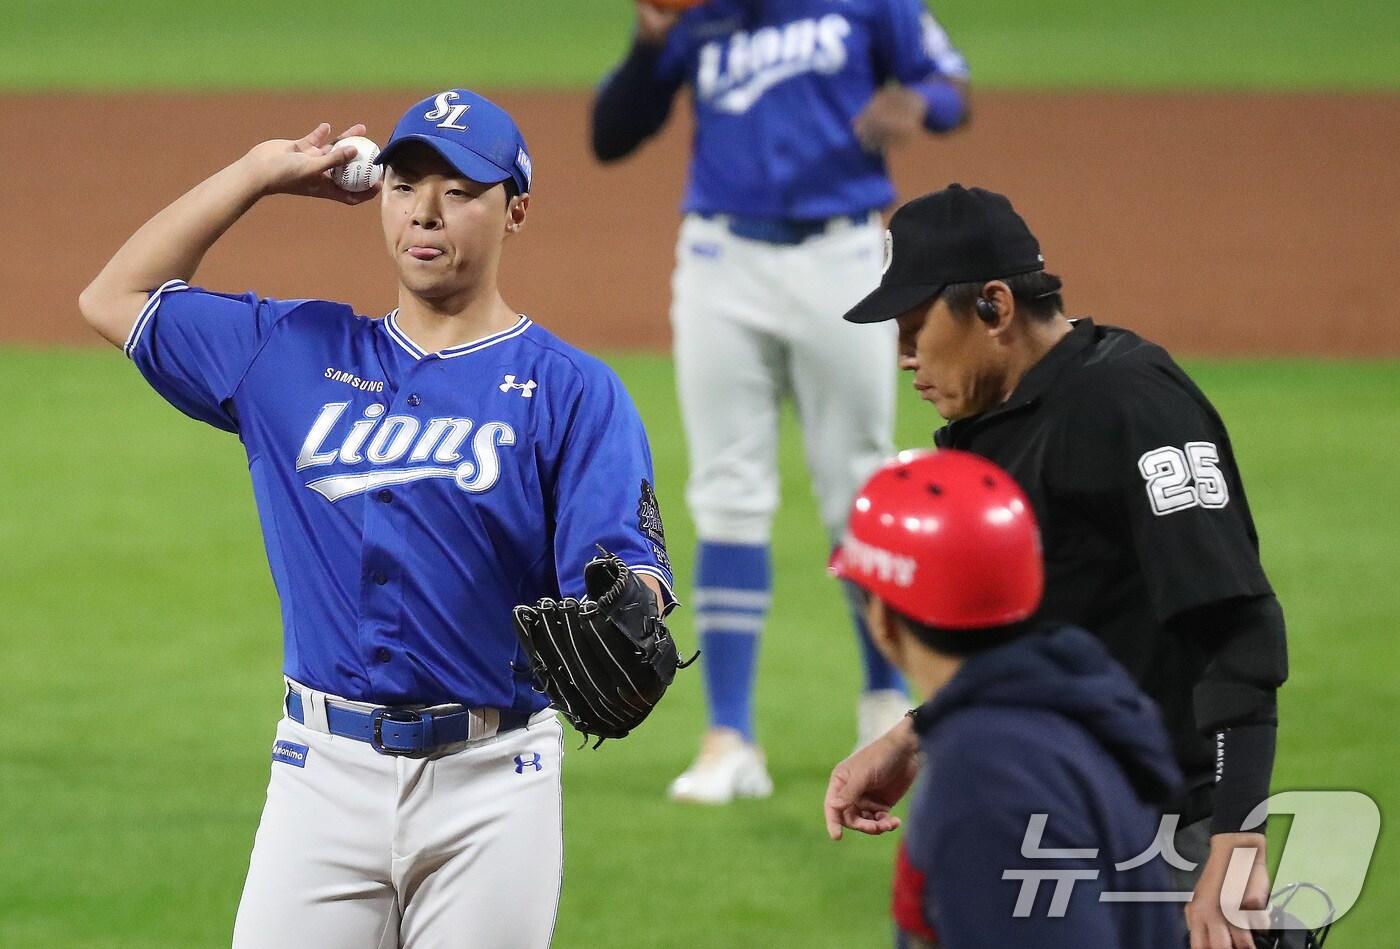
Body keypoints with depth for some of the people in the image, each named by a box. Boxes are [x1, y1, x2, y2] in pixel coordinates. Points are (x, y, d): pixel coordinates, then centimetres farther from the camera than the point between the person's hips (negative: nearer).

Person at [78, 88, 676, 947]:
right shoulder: (295, 353, 13)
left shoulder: (570, 390, 1)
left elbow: (624, 570, -9)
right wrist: (262, 172, 15)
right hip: (323, 770, 2)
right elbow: (116, 298, 19)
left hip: (493, 785, -2)